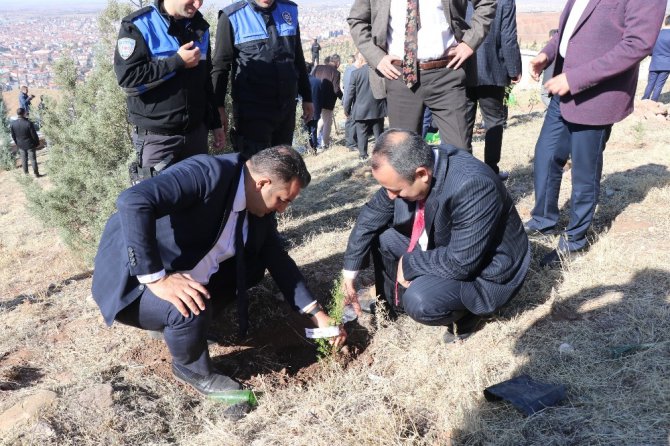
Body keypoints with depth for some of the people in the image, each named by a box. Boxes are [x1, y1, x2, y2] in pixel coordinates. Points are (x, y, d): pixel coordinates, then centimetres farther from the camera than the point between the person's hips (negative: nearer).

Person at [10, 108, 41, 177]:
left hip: (20, 145, 4)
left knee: (24, 159, 19)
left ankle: (26, 173, 31)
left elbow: (13, 136, -1)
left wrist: (17, 144, 14)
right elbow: (34, 135, -18)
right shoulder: (29, 123, -27)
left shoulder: (12, 124, -13)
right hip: (30, 144, -4)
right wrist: (37, 143, -1)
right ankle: (36, 174, 21)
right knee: (33, 159, 10)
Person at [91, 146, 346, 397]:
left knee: (251, 267, 5)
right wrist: (157, 278, -39)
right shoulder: (209, 173, -29)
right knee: (192, 308, -32)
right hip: (135, 279, -8)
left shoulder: (259, 208, -2)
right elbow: (133, 202, -40)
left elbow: (278, 260, 8)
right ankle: (191, 369, 2)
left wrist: (316, 314, 4)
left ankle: (171, 324, 12)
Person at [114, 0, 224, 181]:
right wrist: (177, 62, -17)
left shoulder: (200, 27, 9)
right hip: (157, 137, -5)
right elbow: (127, 77, -19)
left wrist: (215, 123, 16)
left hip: (196, 132, 5)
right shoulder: (138, 25, -9)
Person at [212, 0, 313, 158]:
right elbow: (220, 66, -3)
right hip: (252, 110, -4)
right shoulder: (232, 17, -6)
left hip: (286, 107, 5)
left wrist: (307, 97, 16)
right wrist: (219, 106, -7)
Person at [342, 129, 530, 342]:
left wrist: (409, 264, -21)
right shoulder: (407, 168, -16)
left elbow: (461, 263, -34)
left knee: (419, 302, -29)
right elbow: (372, 214, -3)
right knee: (381, 235, -1)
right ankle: (392, 301, 21)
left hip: (482, 268, -7)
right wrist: (350, 272, -1)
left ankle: (466, 307, 3)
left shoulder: (472, 186, -38)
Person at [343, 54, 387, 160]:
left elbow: (350, 93, -8)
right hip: (378, 110, 2)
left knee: (362, 133, 7)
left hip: (361, 110, -2)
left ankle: (363, 154, 9)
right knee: (379, 133, 11)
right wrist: (386, 107, 16)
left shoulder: (356, 73, -11)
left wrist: (347, 109, 2)